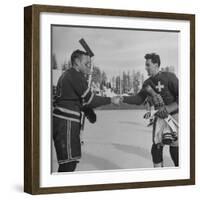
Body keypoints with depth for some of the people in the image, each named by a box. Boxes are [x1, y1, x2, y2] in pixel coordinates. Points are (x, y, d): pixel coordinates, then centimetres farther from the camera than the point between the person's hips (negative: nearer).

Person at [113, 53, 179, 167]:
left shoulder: (169, 77, -15)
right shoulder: (147, 83, 6)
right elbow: (139, 99, 6)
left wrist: (169, 108, -26)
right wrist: (123, 99, -7)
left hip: (174, 115, -6)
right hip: (160, 117, 6)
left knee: (174, 147, -11)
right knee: (156, 147, 3)